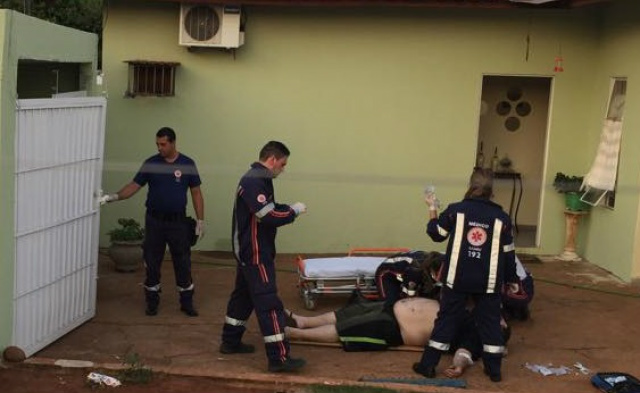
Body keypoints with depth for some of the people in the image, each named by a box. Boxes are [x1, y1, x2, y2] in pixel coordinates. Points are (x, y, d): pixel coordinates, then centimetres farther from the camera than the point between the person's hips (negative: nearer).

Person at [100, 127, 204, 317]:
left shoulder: (187, 164, -2)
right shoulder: (151, 164, -1)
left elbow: (196, 193, 1)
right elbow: (134, 186, -2)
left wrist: (200, 220, -2)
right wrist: (114, 197, -17)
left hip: (178, 222, -1)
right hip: (154, 221, 1)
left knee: (183, 263, 4)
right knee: (152, 263, 7)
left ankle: (187, 302, 16)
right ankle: (152, 301, 20)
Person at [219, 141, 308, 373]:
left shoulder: (258, 180, 12)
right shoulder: (253, 182, -22)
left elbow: (268, 208, 17)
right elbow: (268, 217, -27)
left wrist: (287, 209, 1)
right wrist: (293, 211, -14)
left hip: (250, 251, 11)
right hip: (254, 253, -11)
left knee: (244, 295, 20)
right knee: (268, 303, -10)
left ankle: (230, 342, 32)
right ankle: (278, 358, -9)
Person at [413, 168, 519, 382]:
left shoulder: (455, 210, -5)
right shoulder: (501, 217, -2)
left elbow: (436, 234, 7)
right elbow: (508, 253, 4)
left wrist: (433, 208, 18)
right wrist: (512, 279, 16)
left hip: (457, 278, 0)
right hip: (488, 281, 0)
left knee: (446, 319, 8)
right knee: (490, 322, 12)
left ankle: (428, 364, 11)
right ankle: (494, 369, 16)